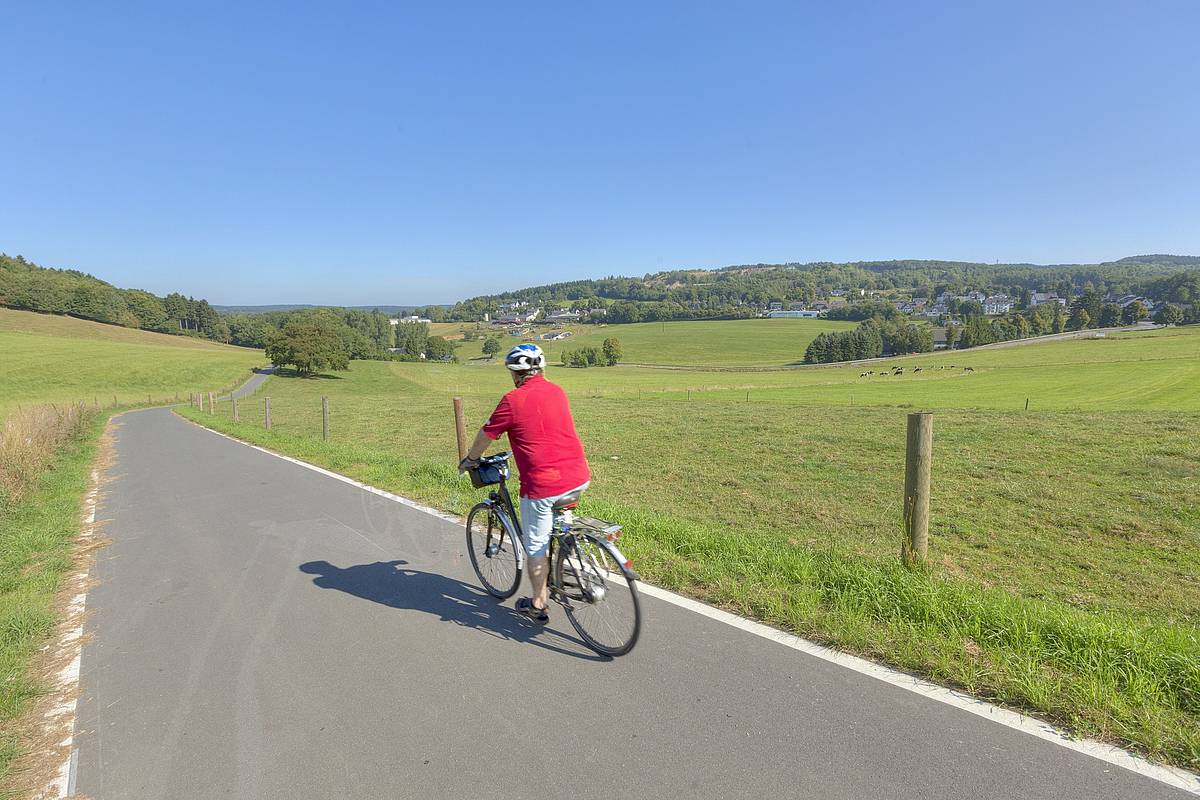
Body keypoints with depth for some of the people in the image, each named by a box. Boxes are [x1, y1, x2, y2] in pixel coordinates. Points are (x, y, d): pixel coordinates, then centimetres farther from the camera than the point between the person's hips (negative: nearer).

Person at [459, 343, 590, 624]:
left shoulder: (513, 400, -7)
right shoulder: (557, 391, 10)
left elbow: (485, 435, 5)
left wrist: (469, 459, 23)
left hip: (543, 484, -6)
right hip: (579, 478, 6)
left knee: (536, 545, 11)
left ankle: (537, 604, 23)